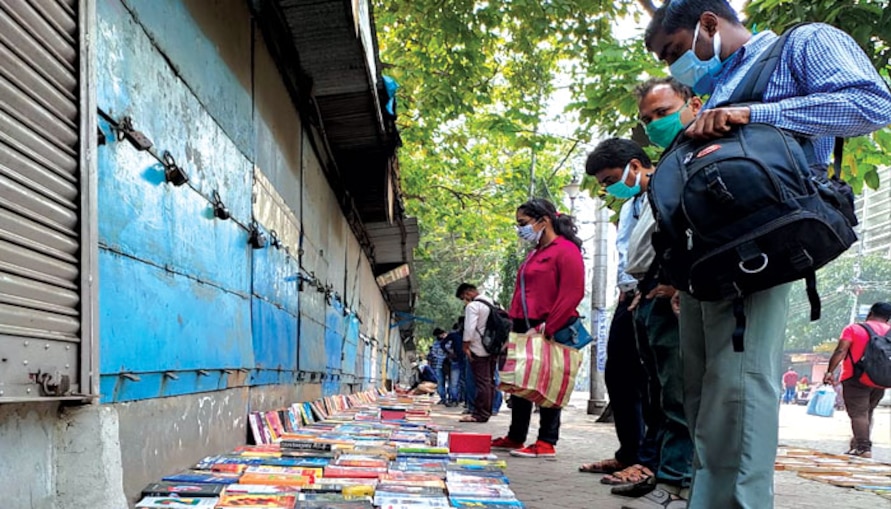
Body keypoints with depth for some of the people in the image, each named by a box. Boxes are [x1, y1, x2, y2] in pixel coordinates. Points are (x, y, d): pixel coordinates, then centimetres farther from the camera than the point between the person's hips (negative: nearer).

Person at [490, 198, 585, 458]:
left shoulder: (566, 250, -10)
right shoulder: (535, 252, 17)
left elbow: (572, 295, -18)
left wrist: (544, 329, -21)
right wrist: (516, 325, 13)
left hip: (551, 331, -9)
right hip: (526, 328, 9)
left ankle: (546, 443, 5)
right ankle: (515, 438, 24)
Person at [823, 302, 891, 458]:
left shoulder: (853, 329, -2)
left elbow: (841, 351, -12)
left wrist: (830, 371, -13)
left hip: (856, 378, -4)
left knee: (858, 413, -5)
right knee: (867, 413, 19)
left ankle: (864, 447, -16)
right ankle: (857, 444, 19)